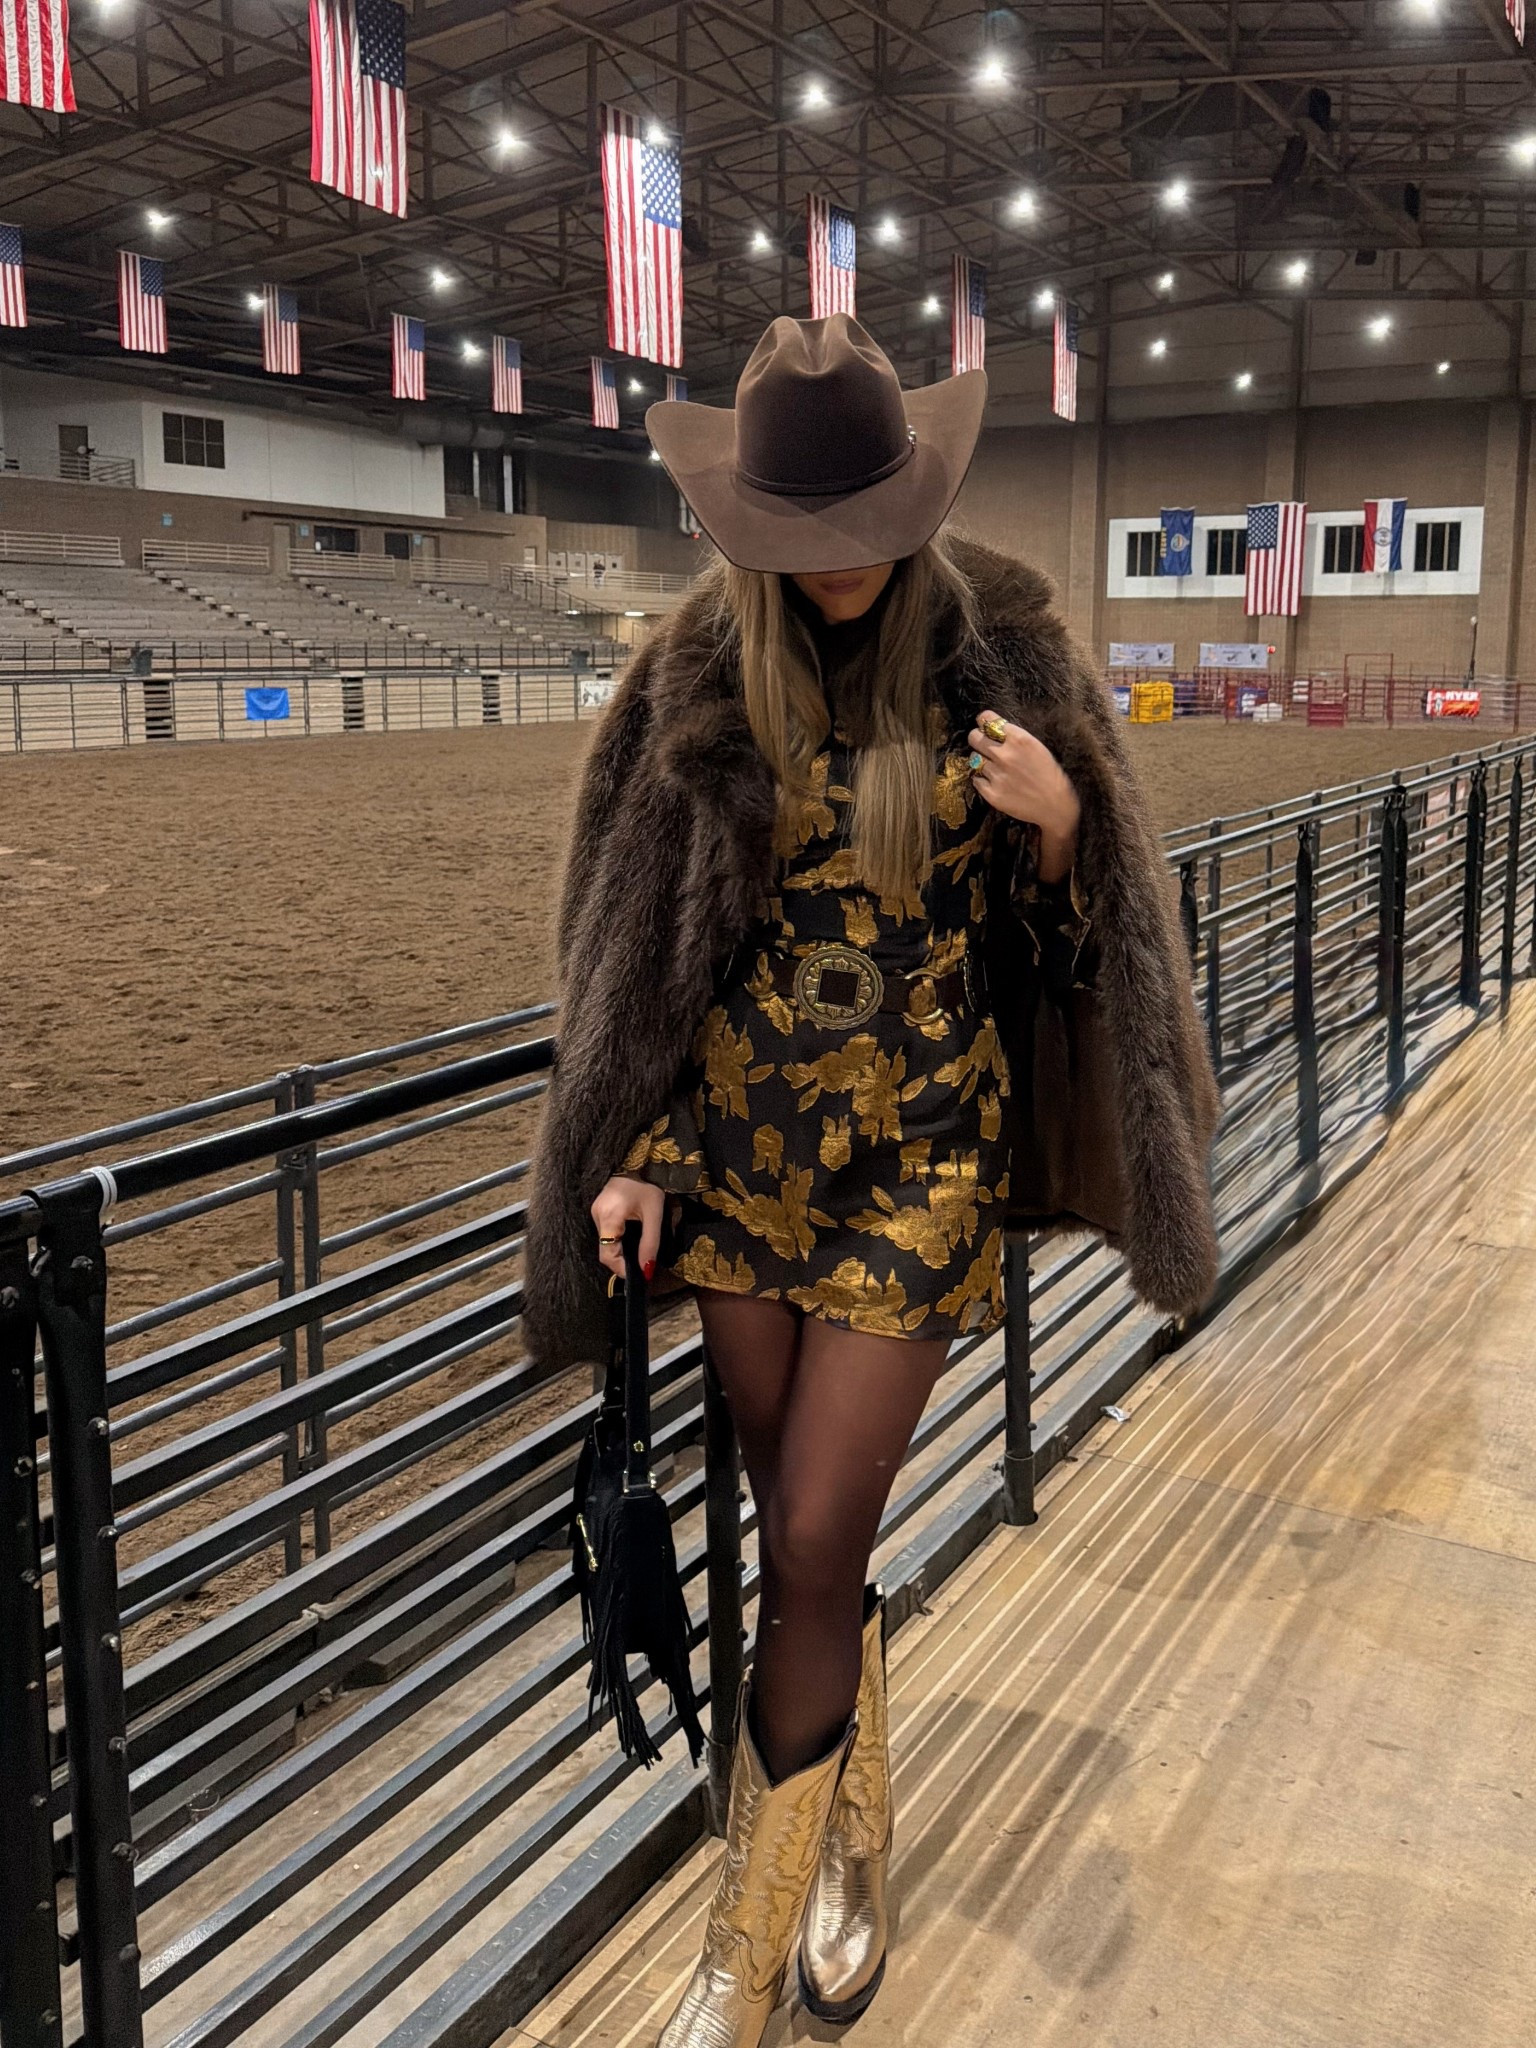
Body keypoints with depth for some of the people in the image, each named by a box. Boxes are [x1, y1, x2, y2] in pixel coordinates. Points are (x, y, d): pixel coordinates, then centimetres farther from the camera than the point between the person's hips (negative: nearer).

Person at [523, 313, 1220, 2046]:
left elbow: (1076, 915, 4)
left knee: (810, 1553, -1)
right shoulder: (698, 675, -2)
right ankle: (852, 1851, 38)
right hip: (742, 1138, 2)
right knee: (805, 1535, 13)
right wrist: (629, 1151, 0)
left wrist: (1059, 823, -18)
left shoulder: (999, 650, -3)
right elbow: (638, 934, 4)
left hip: (923, 1148, -2)